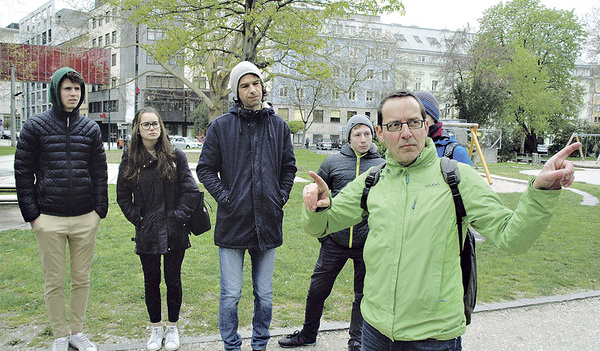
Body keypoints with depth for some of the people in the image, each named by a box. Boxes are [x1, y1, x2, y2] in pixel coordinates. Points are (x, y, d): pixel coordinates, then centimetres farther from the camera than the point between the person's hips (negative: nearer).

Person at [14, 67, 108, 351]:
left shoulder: (91, 128, 8)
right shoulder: (35, 126, 1)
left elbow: (100, 171, 9)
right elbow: (23, 172, 0)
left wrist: (100, 209, 3)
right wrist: (31, 213, -5)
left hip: (86, 218, 2)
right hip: (49, 219, -2)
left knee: (82, 279, 11)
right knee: (54, 281, 7)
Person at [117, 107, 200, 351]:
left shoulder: (176, 156, -2)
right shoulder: (130, 159, 1)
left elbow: (191, 191, -1)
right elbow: (123, 196, 6)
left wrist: (179, 217, -8)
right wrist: (137, 218, -2)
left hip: (175, 232, -1)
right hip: (147, 233, 1)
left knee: (173, 280, 8)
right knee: (151, 281, 11)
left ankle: (173, 329, 25)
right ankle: (156, 329, 28)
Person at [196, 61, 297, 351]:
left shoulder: (279, 126, 8)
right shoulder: (221, 126, 0)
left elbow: (289, 168, 17)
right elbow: (205, 169, 3)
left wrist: (281, 197, 5)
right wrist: (224, 197, -7)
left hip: (267, 223, 2)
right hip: (232, 221, -2)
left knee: (264, 294, 13)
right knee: (230, 295, 4)